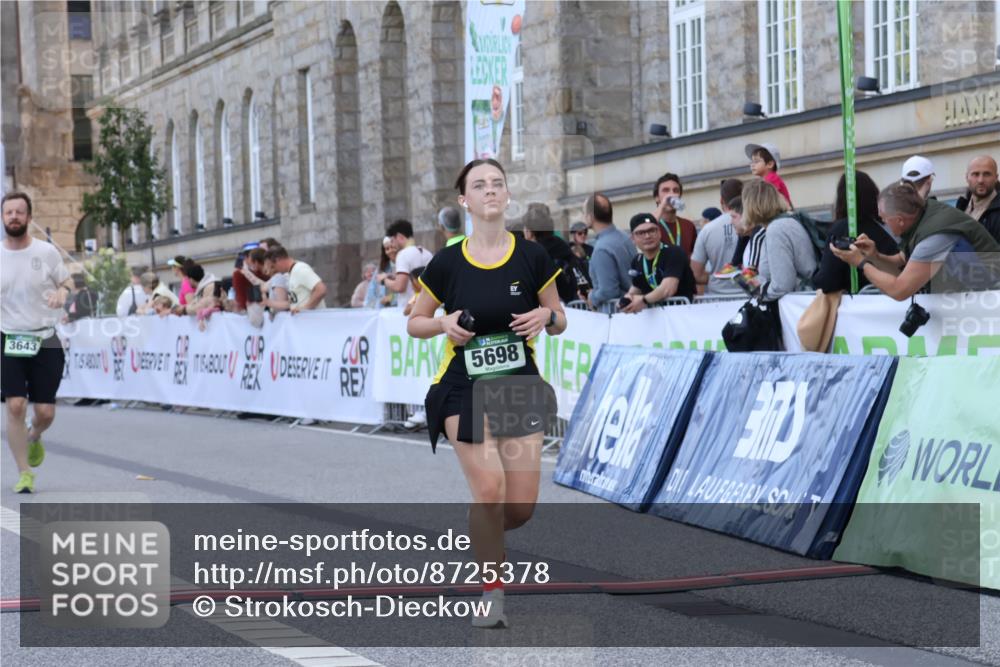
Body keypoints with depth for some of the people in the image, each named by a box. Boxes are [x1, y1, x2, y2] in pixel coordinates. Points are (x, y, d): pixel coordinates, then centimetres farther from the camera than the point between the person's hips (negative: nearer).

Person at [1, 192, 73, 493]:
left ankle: (34, 438, 37)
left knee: (45, 411, 0)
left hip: (46, 340, 0)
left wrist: (62, 292, -13)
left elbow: (67, 281, 9)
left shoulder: (47, 252, -3)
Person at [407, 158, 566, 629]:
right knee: (489, 490, -17)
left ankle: (480, 537, 33)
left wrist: (546, 316, -16)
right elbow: (414, 323, 6)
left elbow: (559, 322, 7)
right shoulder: (446, 263, -5)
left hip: (520, 385, 2)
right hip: (463, 387, -2)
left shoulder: (531, 257, -3)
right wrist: (443, 324, -14)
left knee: (521, 507, -3)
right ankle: (492, 591, 2)